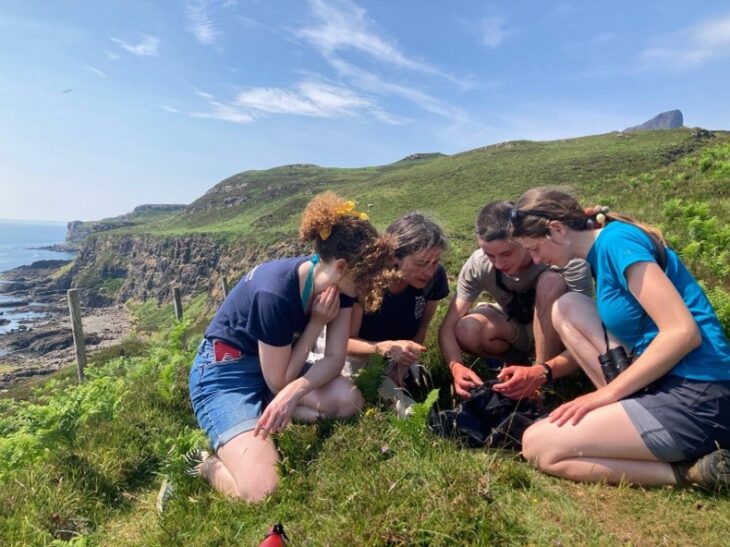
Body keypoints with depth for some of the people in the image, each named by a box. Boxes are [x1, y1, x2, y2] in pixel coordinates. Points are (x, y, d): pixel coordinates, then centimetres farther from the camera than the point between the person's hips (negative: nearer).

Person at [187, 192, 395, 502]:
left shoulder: (337, 286, -10)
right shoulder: (275, 293, -33)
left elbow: (334, 358, -10)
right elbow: (279, 381, -21)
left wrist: (294, 393, -28)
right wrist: (318, 322, -21)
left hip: (279, 364, 7)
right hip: (224, 372, -7)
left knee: (349, 401, -20)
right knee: (263, 493, -24)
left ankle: (264, 412, -1)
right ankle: (207, 465, 6)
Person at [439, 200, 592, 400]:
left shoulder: (567, 262, -32)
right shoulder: (478, 264, -24)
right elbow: (448, 327, -22)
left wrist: (541, 372, -50)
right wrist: (456, 366, -42)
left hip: (559, 335, -2)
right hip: (516, 328, 2)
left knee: (550, 281, -33)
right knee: (466, 332, -29)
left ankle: (544, 383, -22)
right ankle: (524, 358, 1)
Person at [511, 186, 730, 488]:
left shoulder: (617, 240, -14)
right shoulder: (603, 250, 14)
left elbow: (683, 332, -21)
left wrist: (608, 392, -16)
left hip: (697, 400, -9)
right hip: (663, 383, 9)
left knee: (537, 445, -10)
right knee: (567, 308, 6)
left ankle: (689, 470, -6)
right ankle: (628, 407, 1)